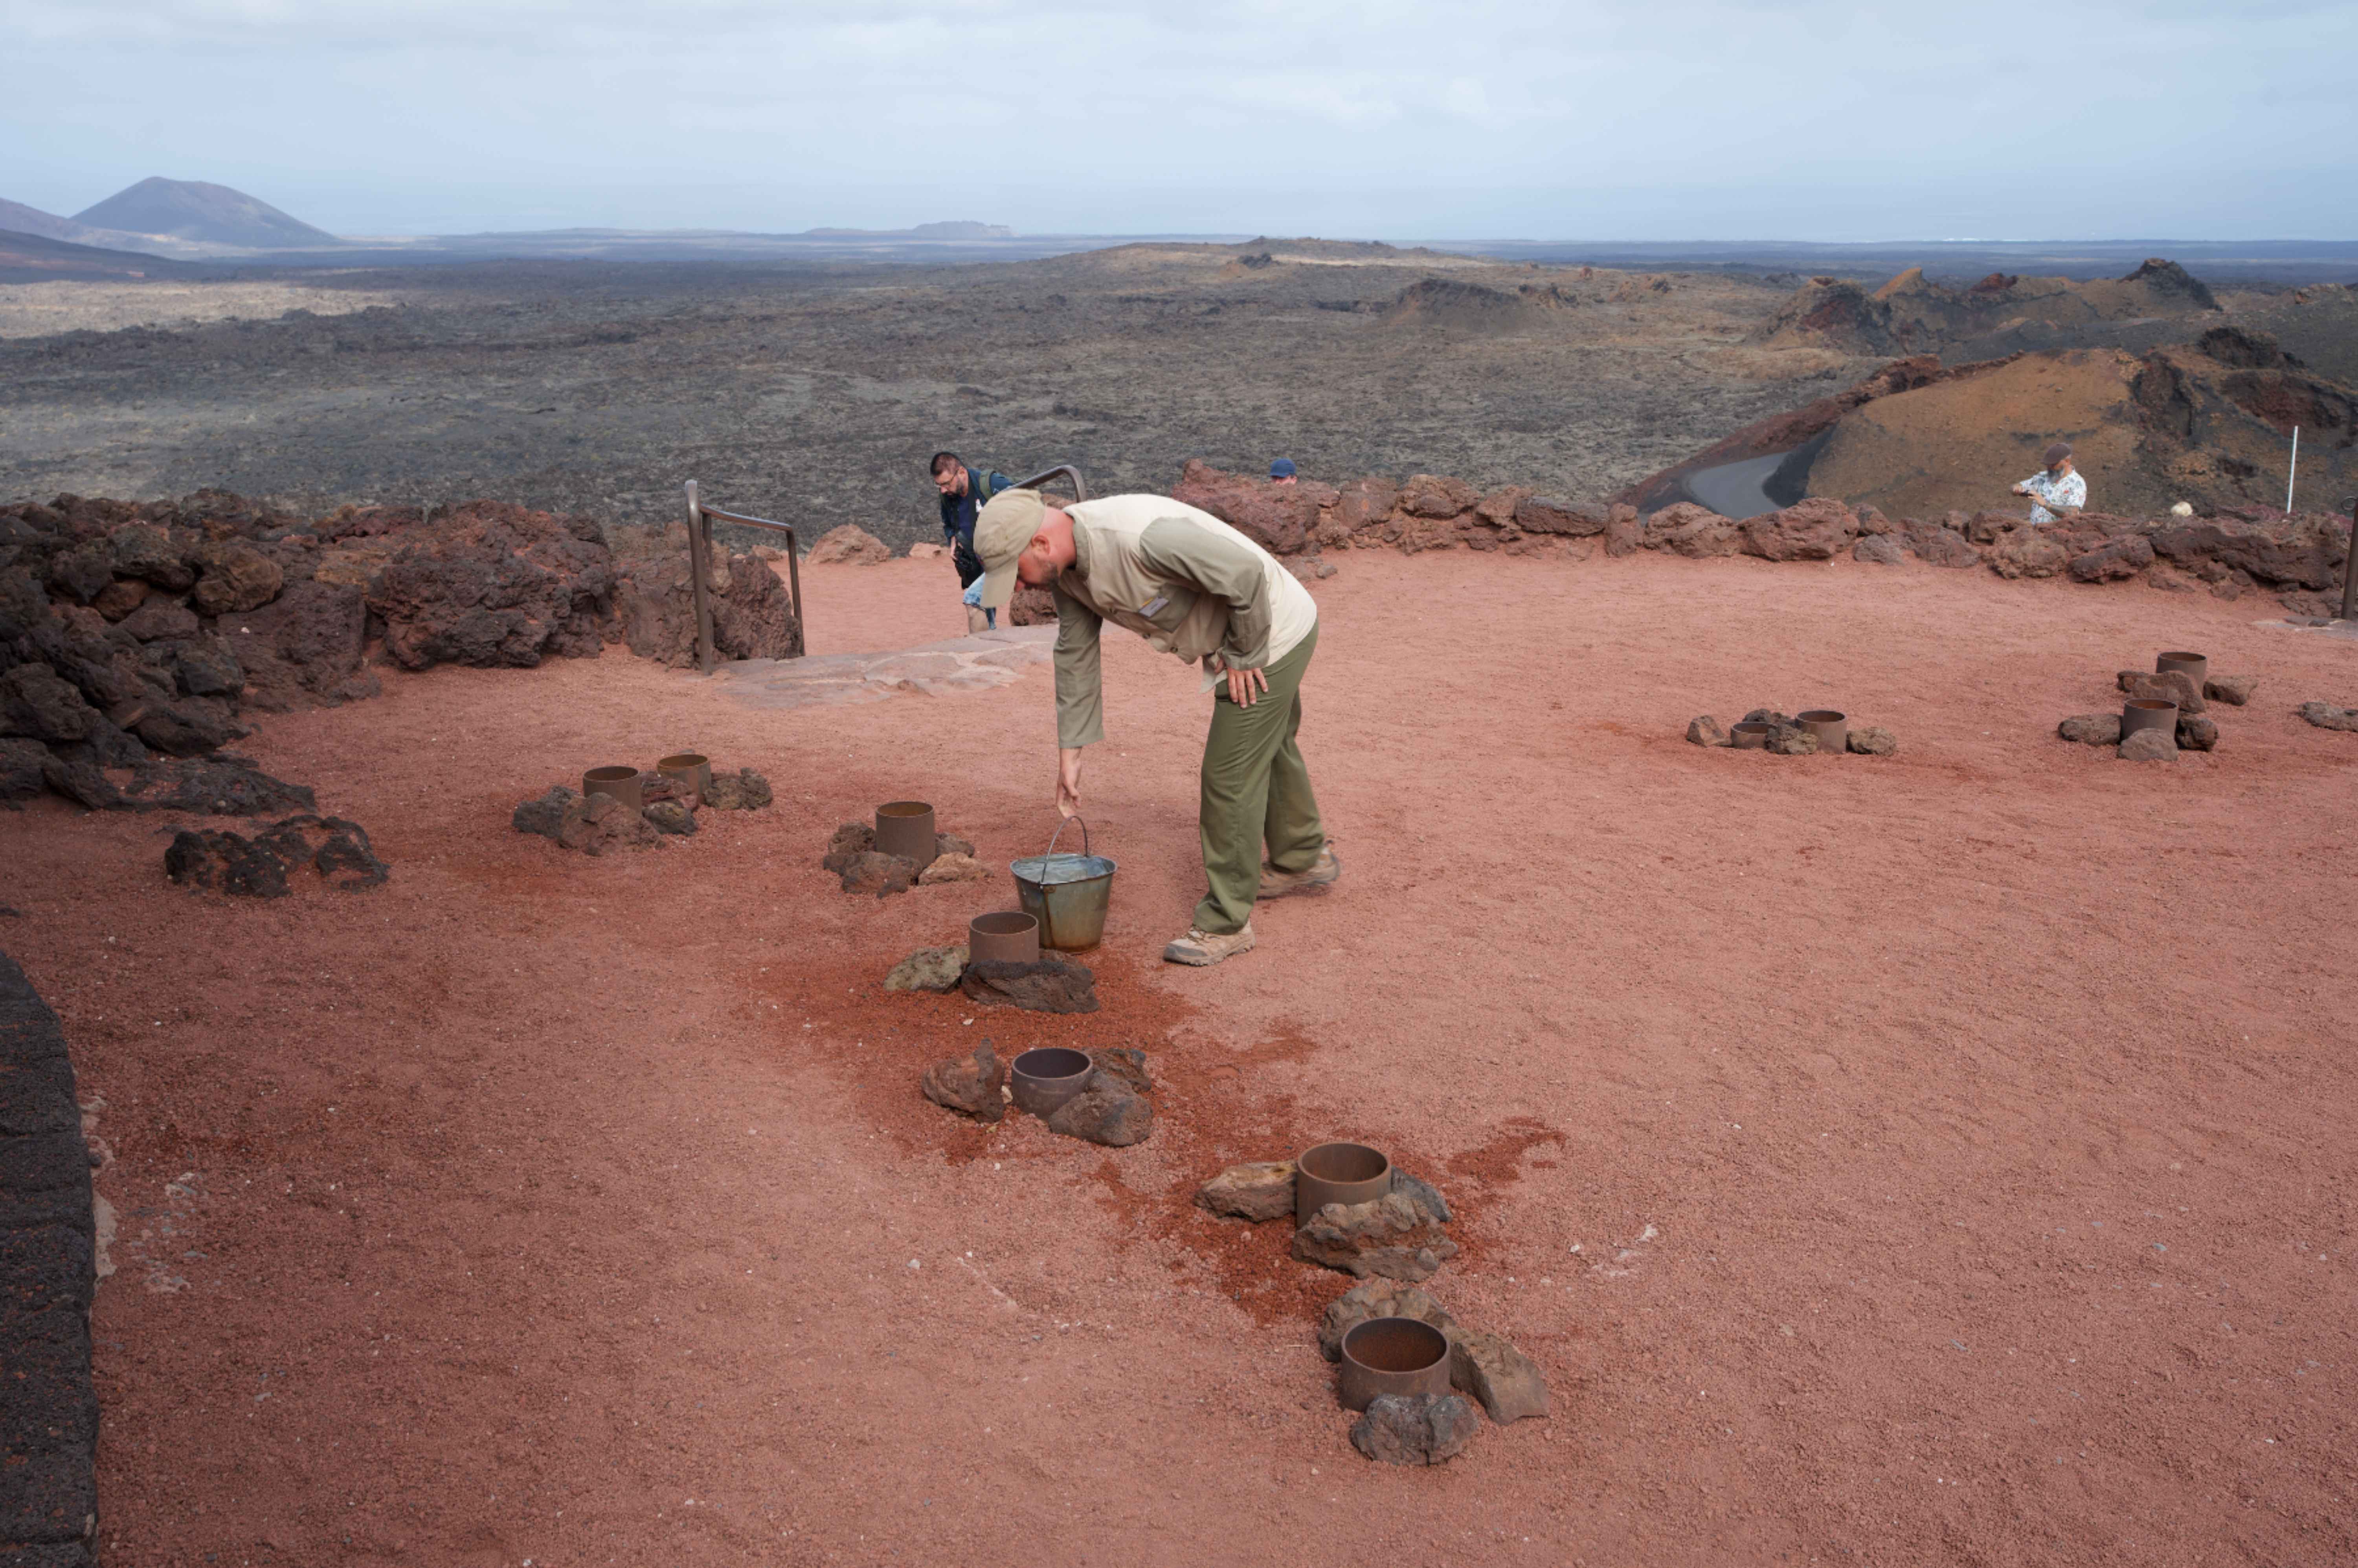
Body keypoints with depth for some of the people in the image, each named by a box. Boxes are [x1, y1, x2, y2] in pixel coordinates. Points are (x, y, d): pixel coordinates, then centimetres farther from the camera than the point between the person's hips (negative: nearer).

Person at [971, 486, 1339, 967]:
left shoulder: (1140, 536, -38)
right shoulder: (1066, 565, -8)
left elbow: (1247, 573, -35)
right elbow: (1075, 655, 2)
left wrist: (1243, 655, -20)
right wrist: (1070, 752, 4)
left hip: (1272, 633, -9)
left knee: (1231, 778, -5)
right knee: (1268, 750, 27)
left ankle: (1226, 922, 8)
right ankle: (1305, 860, 50)